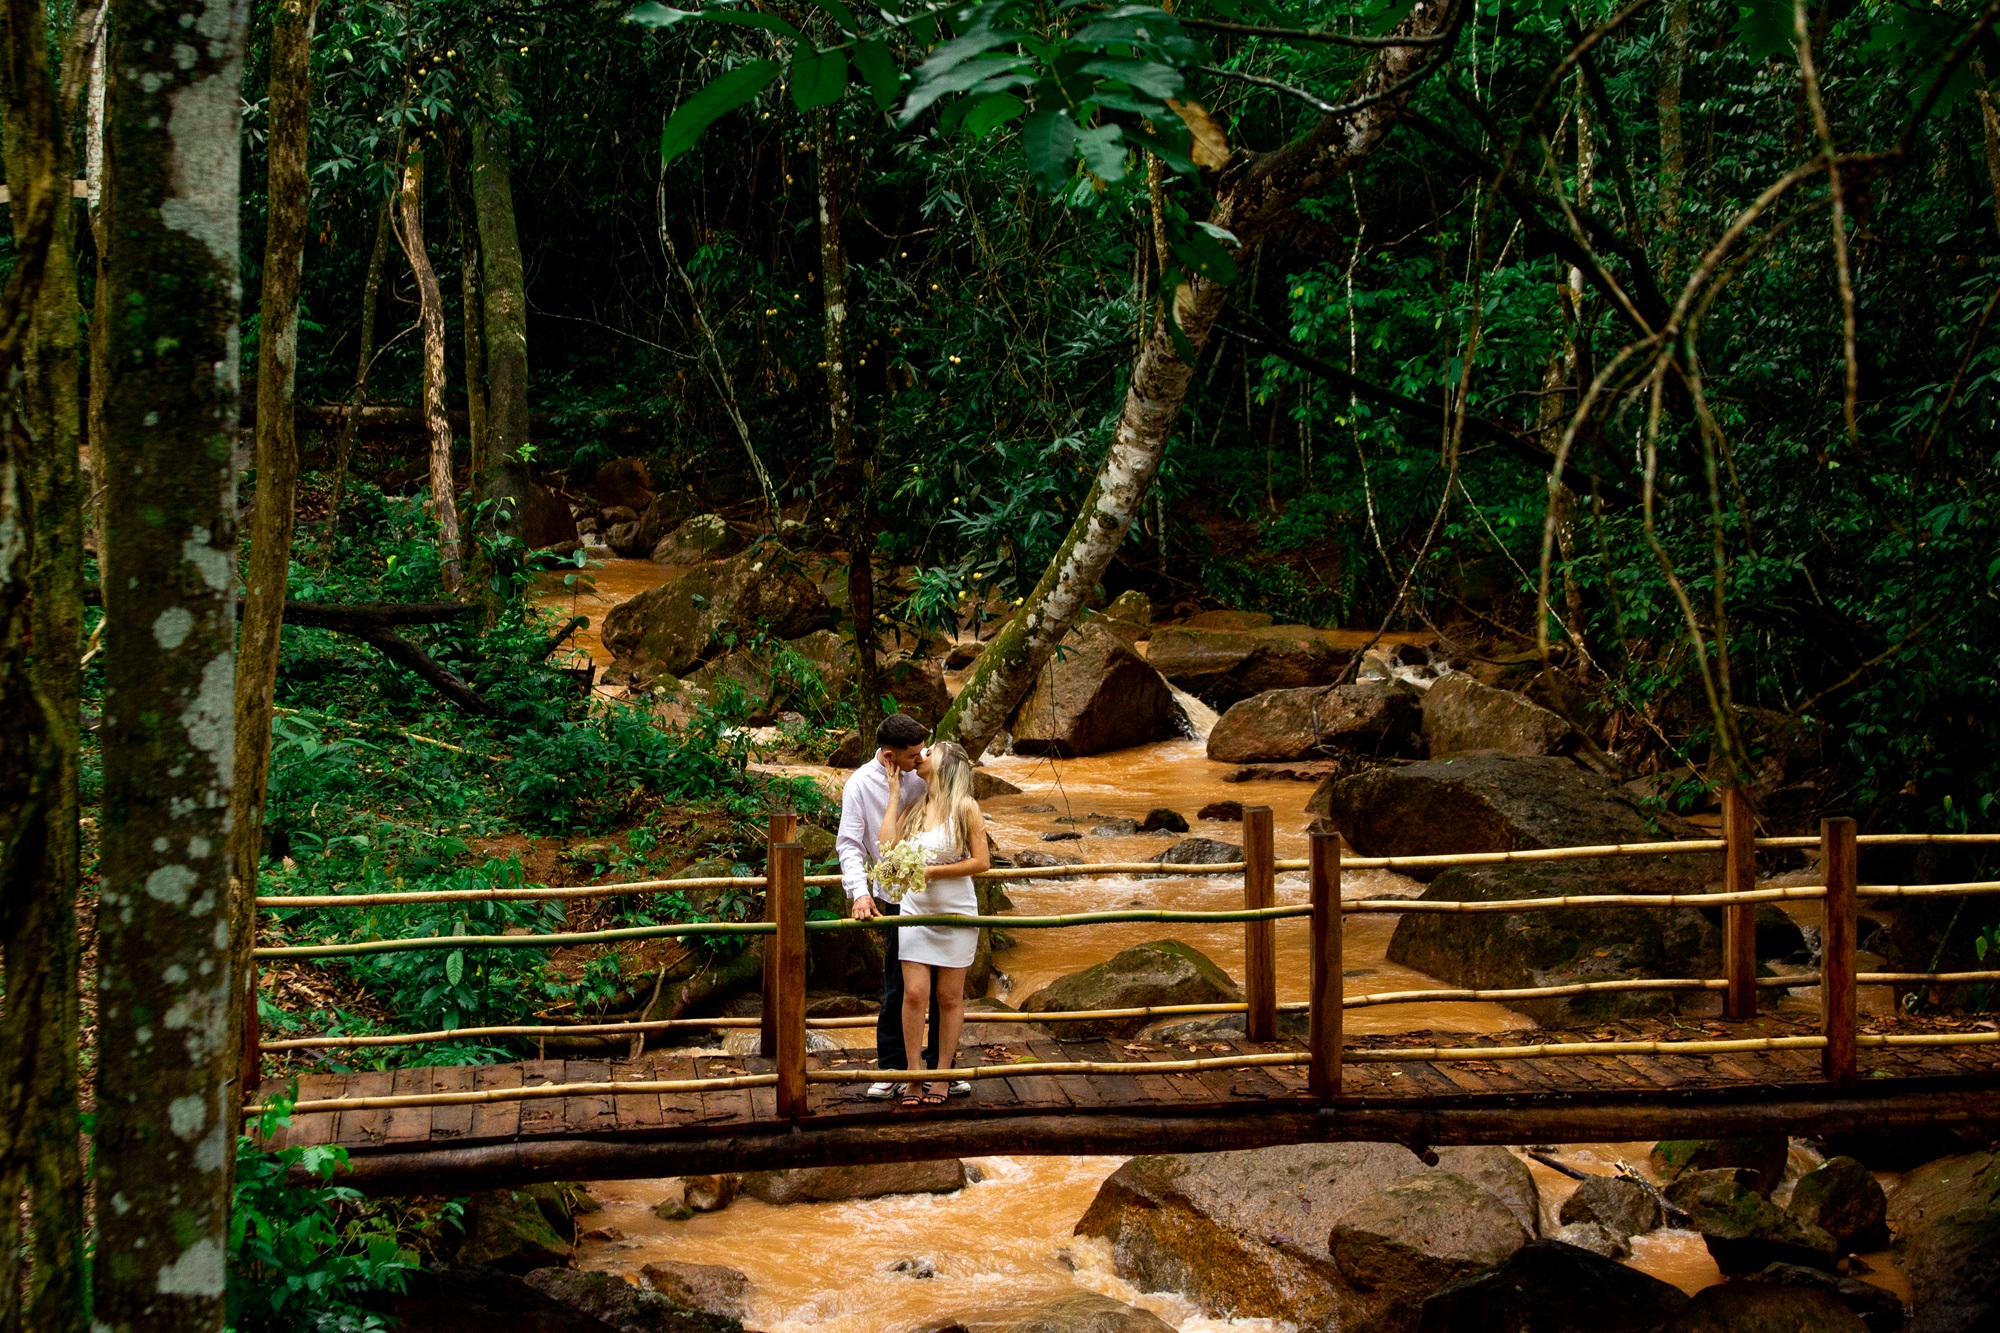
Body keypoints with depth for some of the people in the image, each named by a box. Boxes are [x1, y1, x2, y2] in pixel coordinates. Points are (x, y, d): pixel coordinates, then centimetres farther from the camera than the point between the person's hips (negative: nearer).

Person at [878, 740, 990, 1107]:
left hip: (955, 914, -3)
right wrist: (894, 794, -1)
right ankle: (914, 1078, 3)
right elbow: (887, 844, -7)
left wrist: (932, 871, -15)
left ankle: (941, 1077, 14)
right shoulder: (912, 807, 7)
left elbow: (981, 862, -9)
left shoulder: (965, 808, -6)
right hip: (915, 911, 3)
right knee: (914, 994, -4)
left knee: (949, 998, 5)